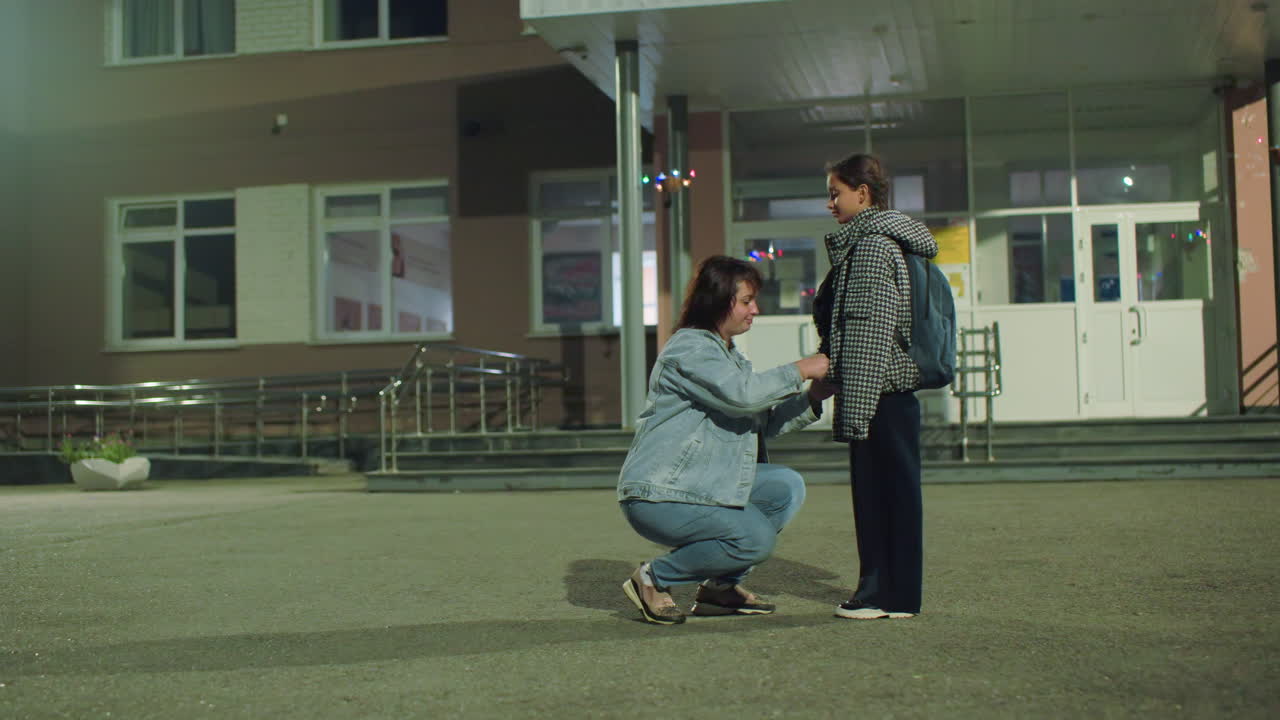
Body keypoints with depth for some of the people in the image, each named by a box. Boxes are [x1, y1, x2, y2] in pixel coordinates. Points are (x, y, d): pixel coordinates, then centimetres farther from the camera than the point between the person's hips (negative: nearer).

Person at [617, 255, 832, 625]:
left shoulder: (729, 354, 19)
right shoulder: (689, 348, -14)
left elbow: (764, 421, 13)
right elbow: (741, 393, -30)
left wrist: (812, 400, -1)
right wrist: (799, 371, -18)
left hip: (702, 484, 10)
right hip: (657, 495, -10)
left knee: (787, 487, 0)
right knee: (755, 537, -22)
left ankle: (720, 586, 7)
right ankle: (653, 578, -6)